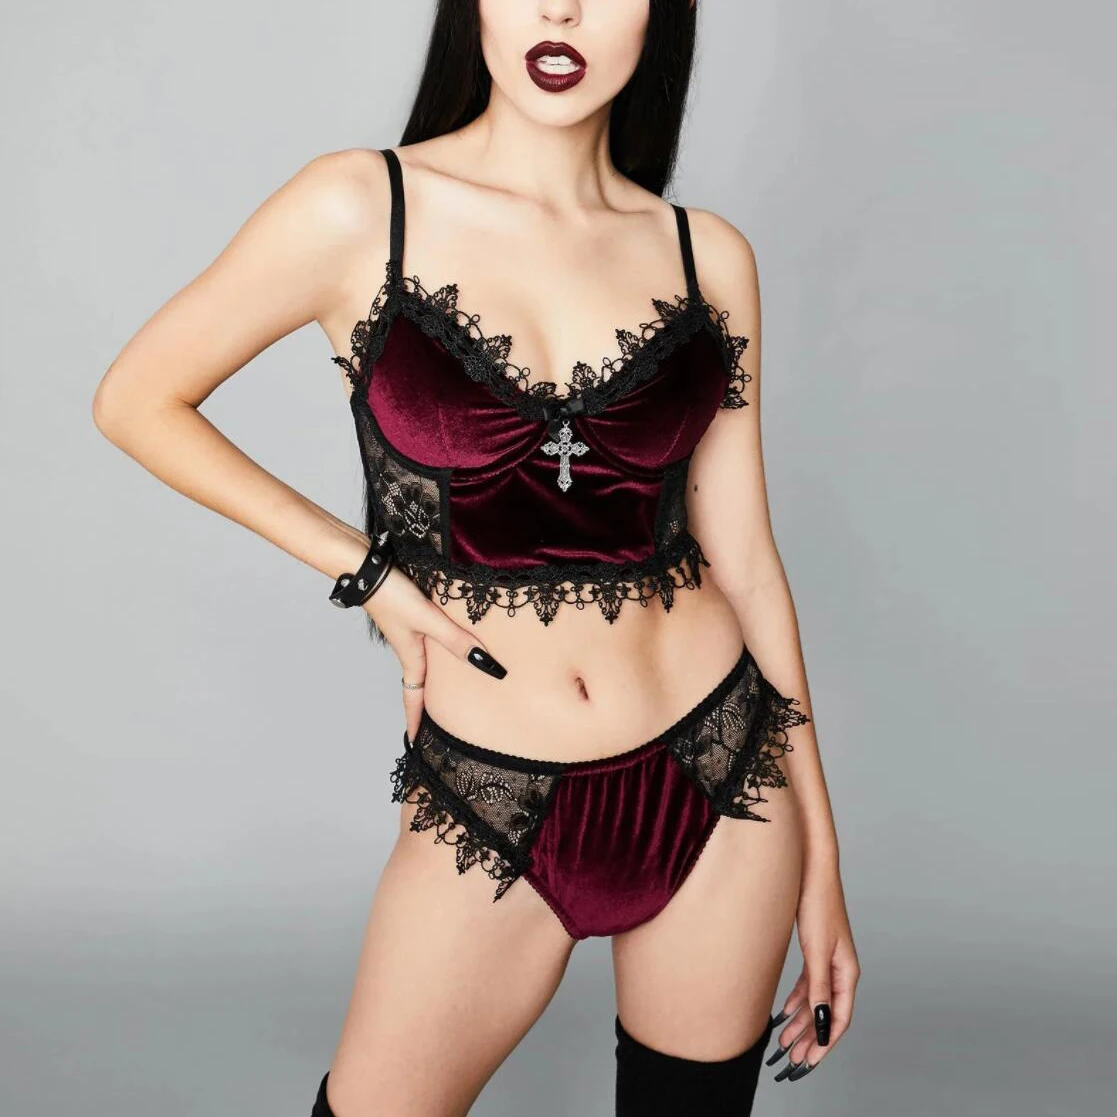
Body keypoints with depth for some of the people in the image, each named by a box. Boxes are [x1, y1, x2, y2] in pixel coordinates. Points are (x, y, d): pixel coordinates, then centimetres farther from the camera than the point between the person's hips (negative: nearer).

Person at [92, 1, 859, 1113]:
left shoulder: (707, 256, 0)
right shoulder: (361, 209, -8)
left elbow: (742, 557, 3)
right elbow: (136, 400, 2)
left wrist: (820, 853, 6)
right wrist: (363, 568, -4)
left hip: (717, 778, 3)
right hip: (491, 807, -2)